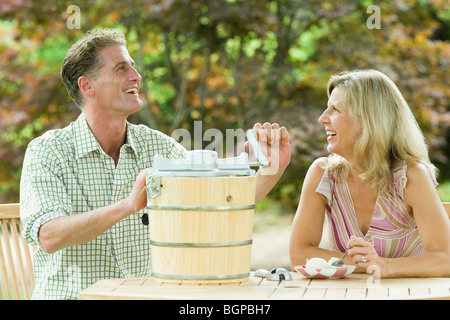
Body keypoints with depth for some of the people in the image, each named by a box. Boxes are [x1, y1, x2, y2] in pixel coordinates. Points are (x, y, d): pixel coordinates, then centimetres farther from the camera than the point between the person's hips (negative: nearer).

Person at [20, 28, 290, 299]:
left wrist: (273, 167, -18)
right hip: (71, 295, -2)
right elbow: (49, 237, -21)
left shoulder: (158, 146, 5)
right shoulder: (47, 152, -6)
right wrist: (128, 206, -32)